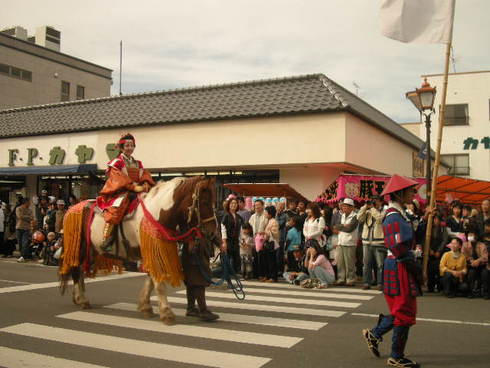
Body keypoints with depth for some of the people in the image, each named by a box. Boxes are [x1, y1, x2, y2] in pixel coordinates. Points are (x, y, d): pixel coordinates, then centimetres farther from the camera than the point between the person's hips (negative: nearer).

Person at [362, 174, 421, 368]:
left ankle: (374, 334, 30)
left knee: (400, 310, 18)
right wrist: (414, 270, -16)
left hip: (400, 267, 10)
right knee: (404, 312, 1)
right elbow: (398, 249, -24)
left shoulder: (399, 214, 13)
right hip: (399, 268, -10)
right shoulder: (394, 217, -19)